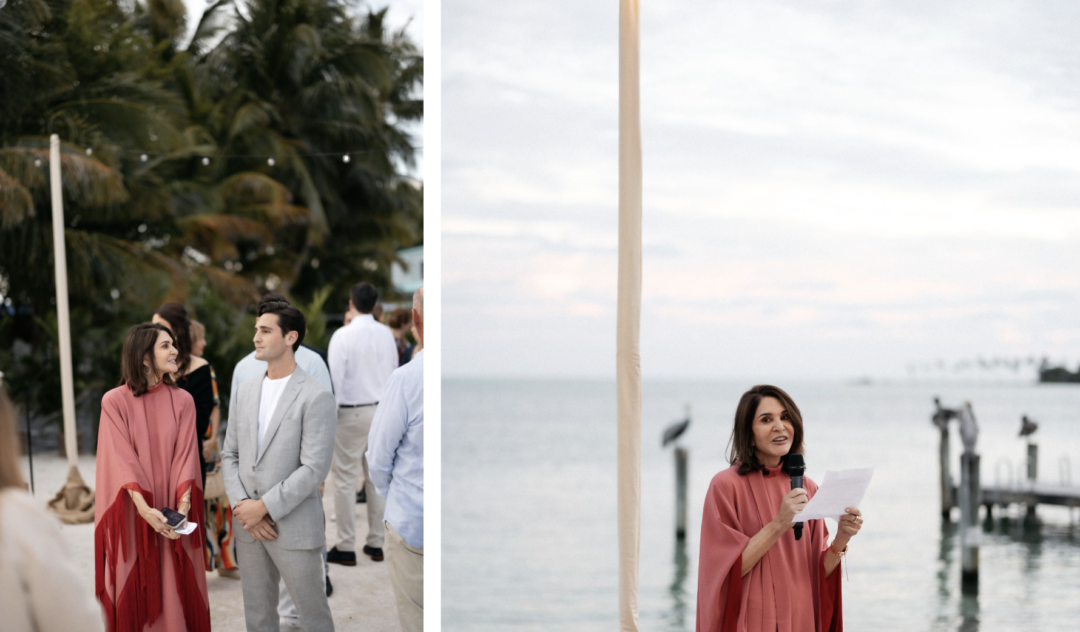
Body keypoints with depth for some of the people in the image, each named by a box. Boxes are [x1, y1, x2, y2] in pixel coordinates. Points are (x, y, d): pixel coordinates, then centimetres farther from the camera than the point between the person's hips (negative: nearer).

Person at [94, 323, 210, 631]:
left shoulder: (182, 401, 4)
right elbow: (122, 460, -11)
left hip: (173, 515, 2)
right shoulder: (115, 401, -5)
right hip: (133, 513, -2)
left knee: (176, 591, 3)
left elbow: (186, 456, -2)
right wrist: (145, 508, -23)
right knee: (135, 591, 2)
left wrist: (182, 507, -17)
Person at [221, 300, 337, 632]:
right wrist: (241, 505, -6)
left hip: (294, 527, -6)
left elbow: (314, 468, -16)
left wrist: (263, 507, -16)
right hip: (249, 527, 6)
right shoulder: (245, 391, 11)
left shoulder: (316, 398, -10)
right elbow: (230, 454, 10)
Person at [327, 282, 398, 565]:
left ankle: (346, 547, 1)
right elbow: (394, 371, 11)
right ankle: (376, 543, 15)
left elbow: (335, 378, -13)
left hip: (352, 413, -6)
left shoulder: (343, 336, -12)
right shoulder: (386, 334, 5)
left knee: (346, 480, 0)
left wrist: (331, 413, -6)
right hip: (383, 411, 6)